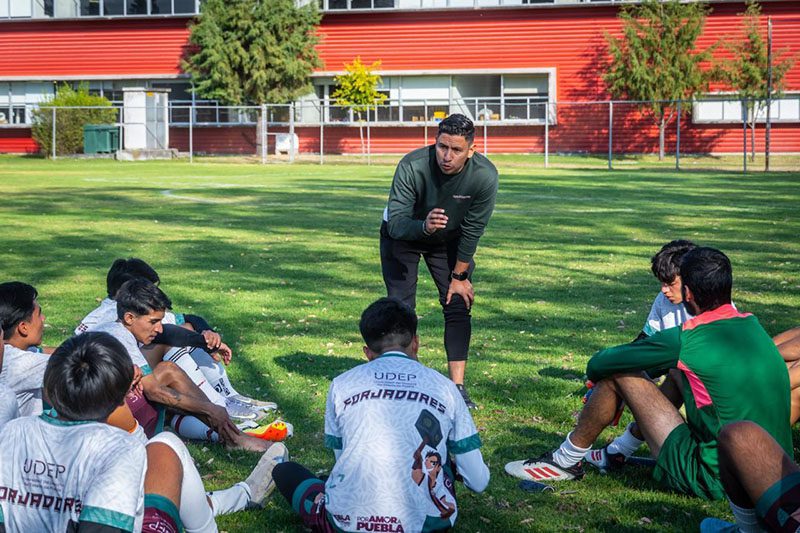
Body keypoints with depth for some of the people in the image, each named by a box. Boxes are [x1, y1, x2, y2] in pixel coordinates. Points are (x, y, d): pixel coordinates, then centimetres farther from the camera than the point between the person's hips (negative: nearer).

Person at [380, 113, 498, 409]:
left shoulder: (485, 176, -30)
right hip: (403, 235, -2)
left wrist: (459, 275, -10)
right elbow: (396, 223, -37)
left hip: (450, 240, 2)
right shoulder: (412, 166, -37)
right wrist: (424, 226, -58)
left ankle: (457, 386, 0)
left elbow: (472, 230, -18)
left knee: (458, 305, -6)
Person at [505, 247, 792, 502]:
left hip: (713, 481, -8)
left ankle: (566, 461, 14)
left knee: (618, 374, -5)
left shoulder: (687, 340, -18)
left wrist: (597, 376, 15)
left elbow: (598, 364, -6)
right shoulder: (753, 325, 4)